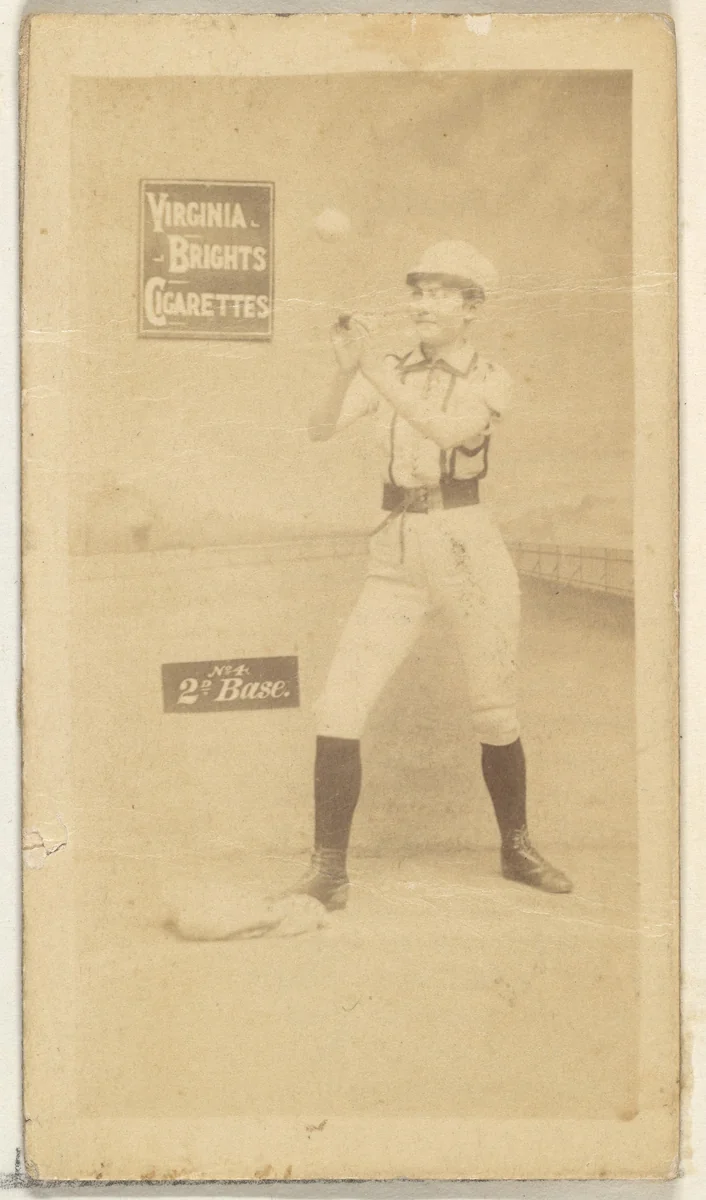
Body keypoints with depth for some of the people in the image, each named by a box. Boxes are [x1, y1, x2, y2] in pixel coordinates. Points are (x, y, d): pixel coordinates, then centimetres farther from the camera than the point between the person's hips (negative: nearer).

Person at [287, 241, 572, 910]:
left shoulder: (489, 382, 1)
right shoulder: (389, 372, 8)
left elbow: (448, 433, -20)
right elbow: (320, 429, -7)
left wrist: (377, 373, -27)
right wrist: (345, 371, -25)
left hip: (469, 551, -2)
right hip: (396, 557, 2)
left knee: (495, 717, 8)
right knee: (338, 710, -10)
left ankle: (515, 848, 31)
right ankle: (328, 871, -3)